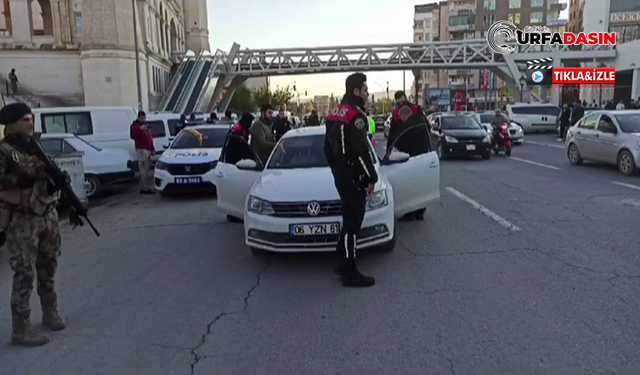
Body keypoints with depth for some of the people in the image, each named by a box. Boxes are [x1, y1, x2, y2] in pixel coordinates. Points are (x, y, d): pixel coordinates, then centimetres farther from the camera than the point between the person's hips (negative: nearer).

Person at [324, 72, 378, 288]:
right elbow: (361, 151, -22)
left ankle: (345, 264, 27)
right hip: (353, 177, -10)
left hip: (340, 175, 10)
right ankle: (350, 273, 1)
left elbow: (328, 147, 20)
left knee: (350, 218, 18)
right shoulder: (355, 115, -16)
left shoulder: (335, 114, 15)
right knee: (352, 221, -5)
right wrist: (371, 178, -15)